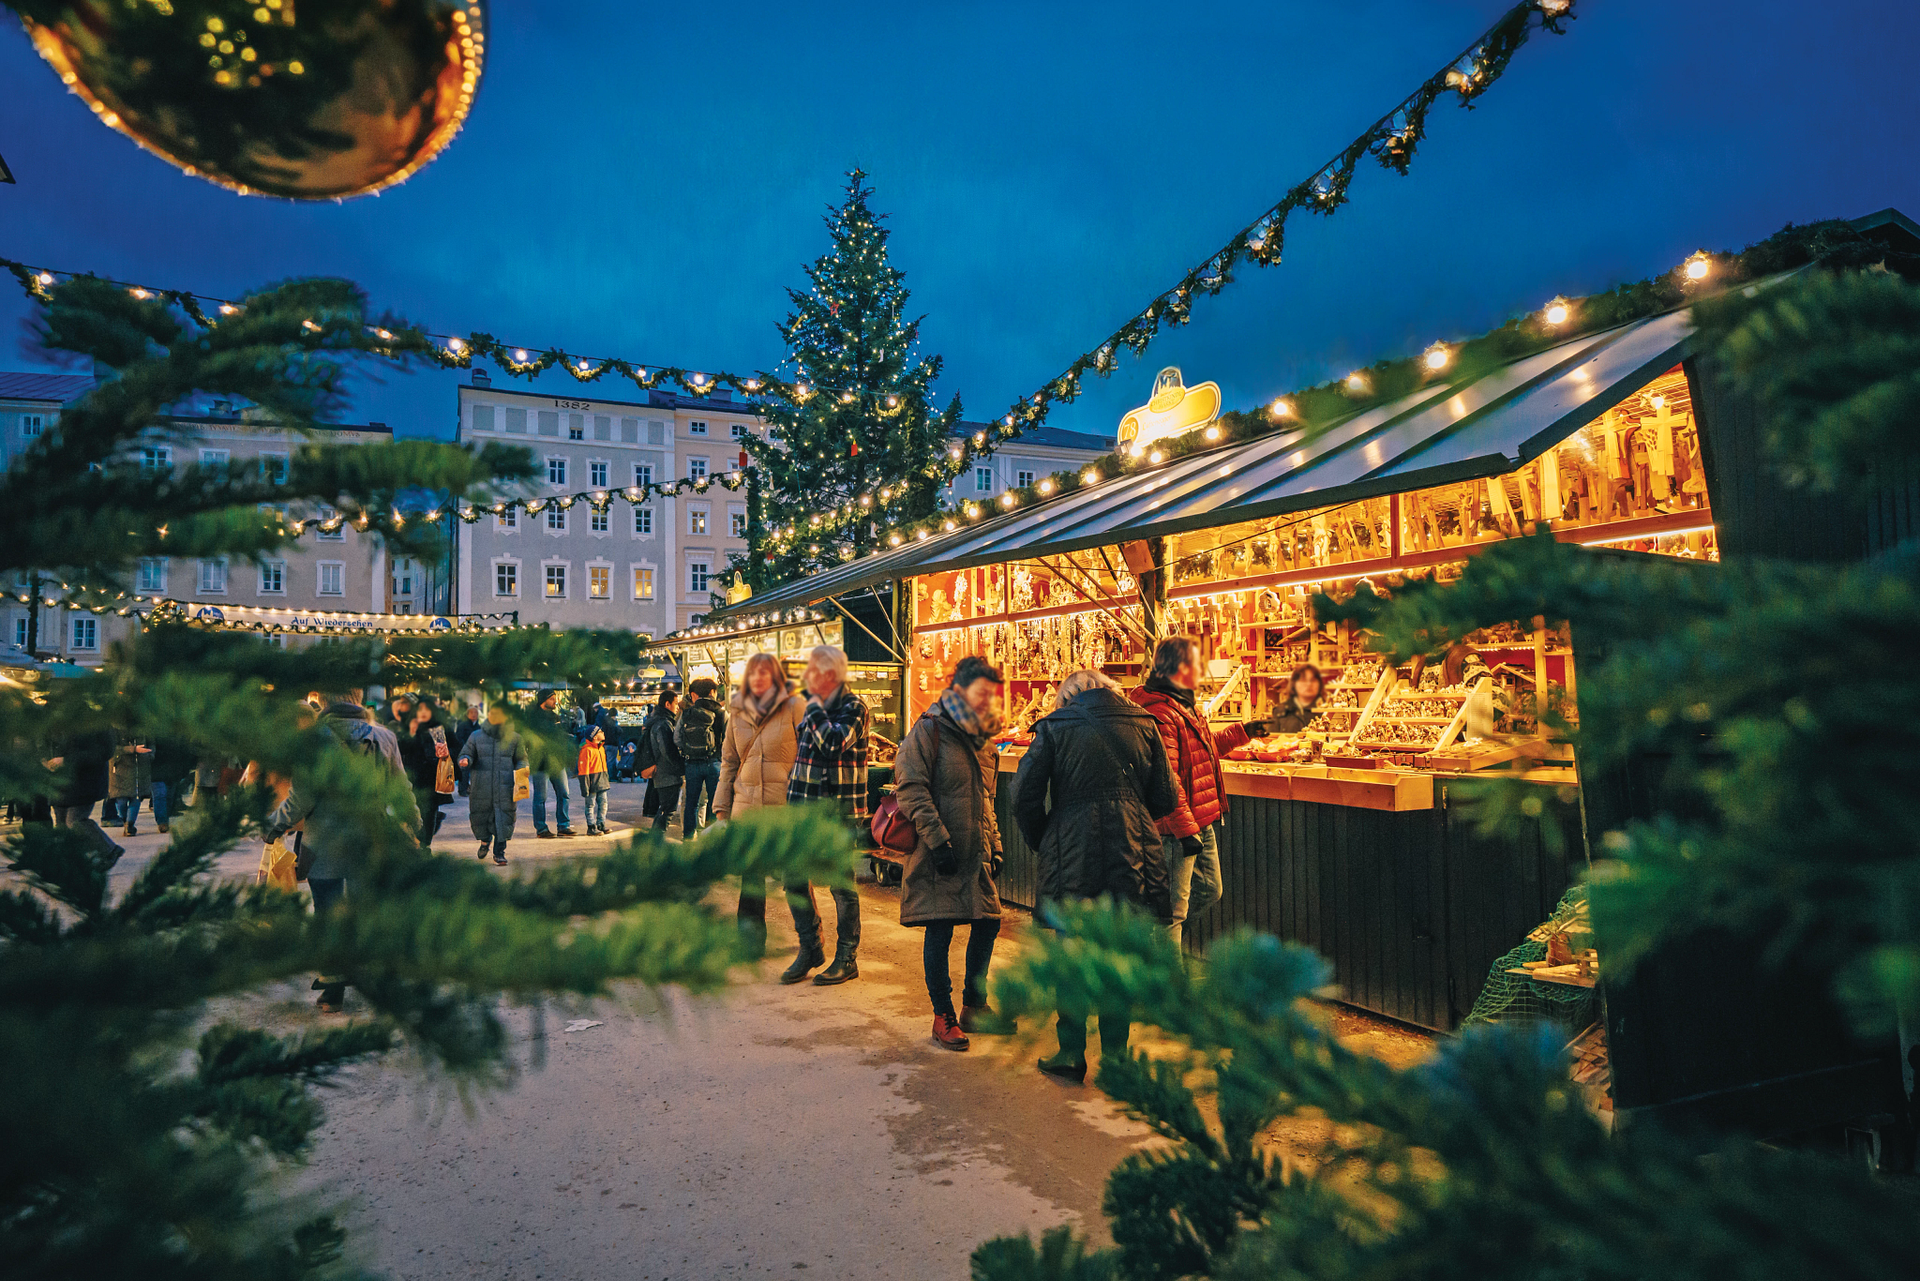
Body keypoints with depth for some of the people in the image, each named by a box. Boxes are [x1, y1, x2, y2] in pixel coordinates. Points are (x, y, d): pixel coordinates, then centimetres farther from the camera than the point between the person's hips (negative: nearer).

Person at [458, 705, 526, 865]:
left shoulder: (514, 738, 7)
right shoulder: (476, 736, 7)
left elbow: (521, 759, 13)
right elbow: (466, 755, 9)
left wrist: (521, 770, -8)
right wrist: (465, 760, -14)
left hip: (505, 788, -1)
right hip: (481, 788, 1)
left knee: (503, 820, -3)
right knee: (479, 817, 8)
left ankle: (499, 853, 9)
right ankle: (485, 840, 40)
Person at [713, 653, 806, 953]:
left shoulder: (795, 707, -4)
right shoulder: (737, 711, 10)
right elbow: (729, 761, 16)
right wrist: (722, 806, 11)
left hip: (786, 804, -4)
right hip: (747, 804, 4)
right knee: (750, 878, 11)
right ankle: (751, 939, 23)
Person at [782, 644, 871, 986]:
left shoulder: (853, 707, -10)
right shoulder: (809, 706, 12)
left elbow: (833, 742, -28)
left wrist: (814, 706, -15)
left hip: (840, 811, -7)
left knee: (842, 887, 2)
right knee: (795, 880, 9)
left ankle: (846, 959, 15)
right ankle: (810, 949, 24)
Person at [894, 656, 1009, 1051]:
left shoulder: (982, 738, 15)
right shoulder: (929, 730, -8)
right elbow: (911, 788, -15)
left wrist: (995, 845, 16)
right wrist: (938, 839, -20)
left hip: (976, 855, 7)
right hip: (938, 856, -7)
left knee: (987, 924, 10)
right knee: (940, 933, 0)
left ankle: (975, 1007, 28)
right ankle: (943, 1016, 15)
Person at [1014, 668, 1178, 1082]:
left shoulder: (1054, 727, 2)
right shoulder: (1142, 724, 7)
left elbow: (1025, 796, -3)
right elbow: (1166, 799, 6)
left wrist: (1042, 843, 11)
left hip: (1073, 856, -2)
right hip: (1134, 856, 2)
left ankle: (1071, 1053, 19)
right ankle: (1115, 1056, 21)